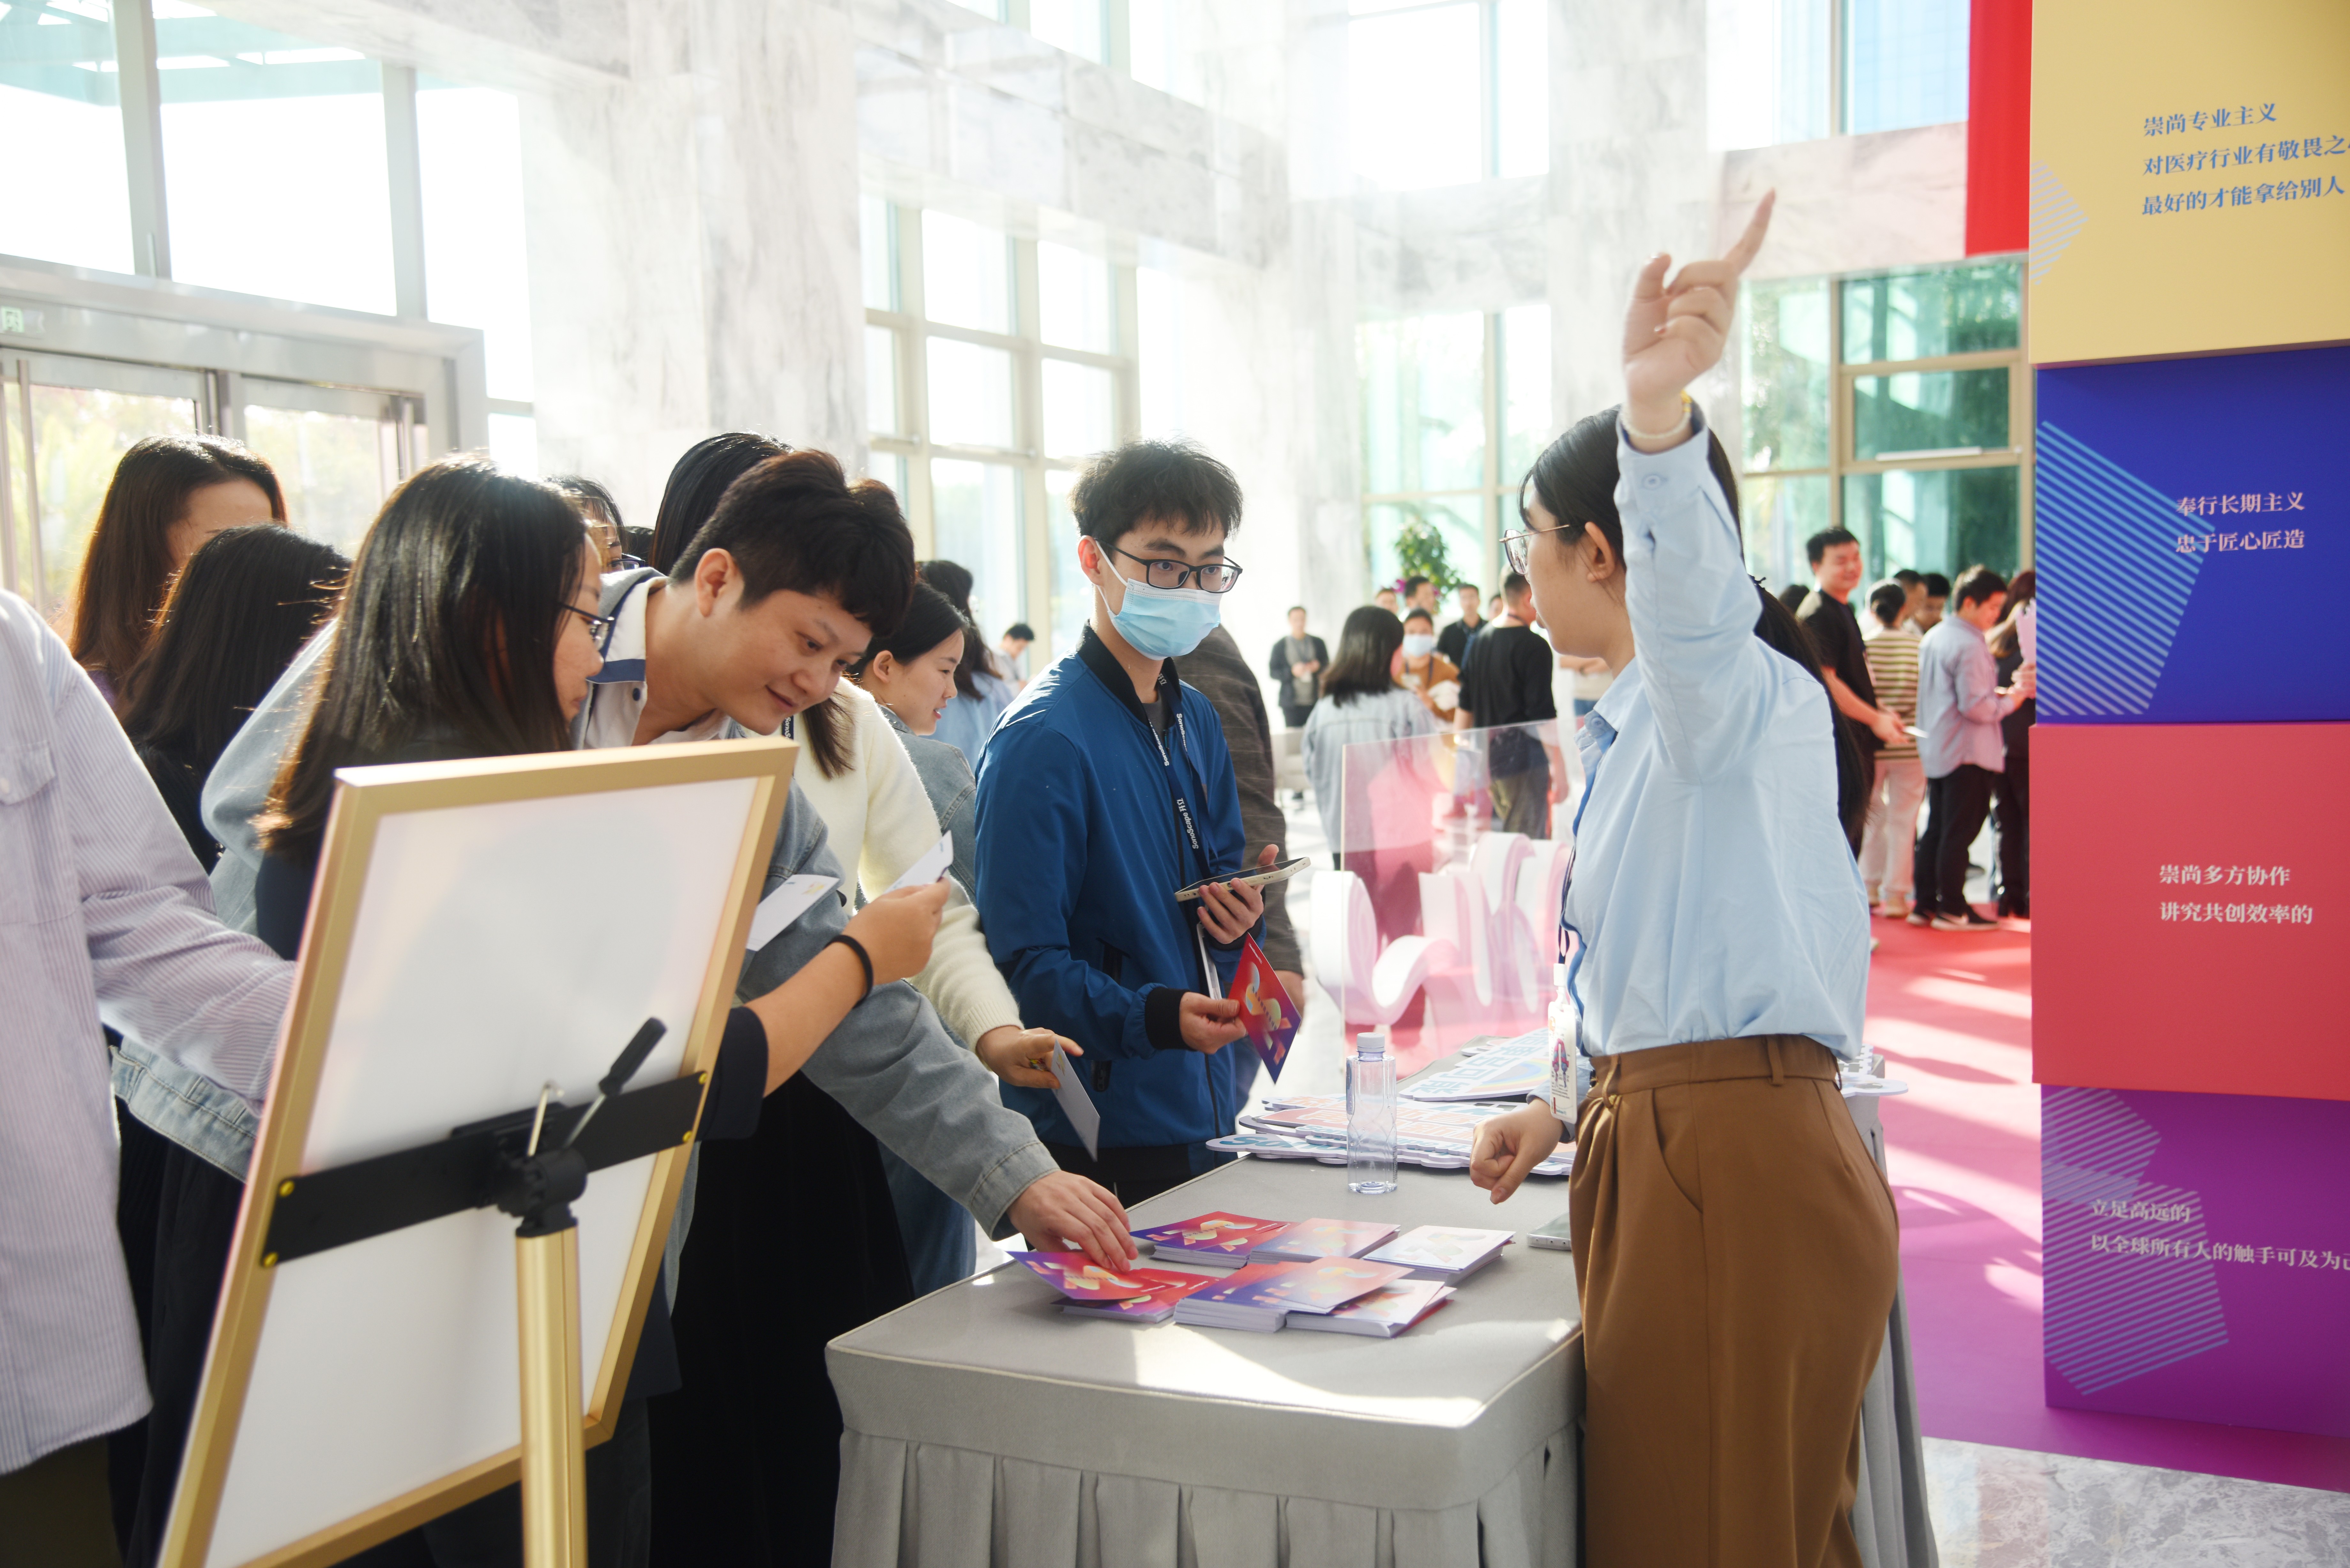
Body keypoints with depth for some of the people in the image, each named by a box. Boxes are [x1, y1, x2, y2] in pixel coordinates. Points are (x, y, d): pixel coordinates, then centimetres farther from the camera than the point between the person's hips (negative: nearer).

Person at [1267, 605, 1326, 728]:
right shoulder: (1280, 646, 7)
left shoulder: (1318, 643, 13)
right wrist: (1292, 672, -13)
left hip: (1316, 701, 1)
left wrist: (1318, 667, -7)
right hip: (1292, 703, -1)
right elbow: (1272, 672, 4)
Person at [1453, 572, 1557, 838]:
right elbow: (1543, 716, -16)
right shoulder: (1533, 646, -13)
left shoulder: (1480, 641, 10)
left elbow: (1465, 706, 15)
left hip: (1485, 756, 8)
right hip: (1521, 756, -8)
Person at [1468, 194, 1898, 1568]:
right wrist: (1568, 1109, 23)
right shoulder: (1639, 727, 21)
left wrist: (1660, 416, -54)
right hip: (1666, 1152, 10)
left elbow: (1690, 593, -37)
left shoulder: (1732, 690, -11)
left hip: (1736, 1172, -10)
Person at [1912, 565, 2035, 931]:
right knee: (1959, 833, -4)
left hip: (1936, 750, 9)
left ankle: (1925, 904, 16)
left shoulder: (1934, 637, 12)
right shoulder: (1970, 646, -17)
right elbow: (1976, 707, -22)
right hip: (1968, 753, -9)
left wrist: (2002, 691, 14)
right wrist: (2012, 698, -7)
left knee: (1936, 829, 13)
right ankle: (1952, 910, 1)